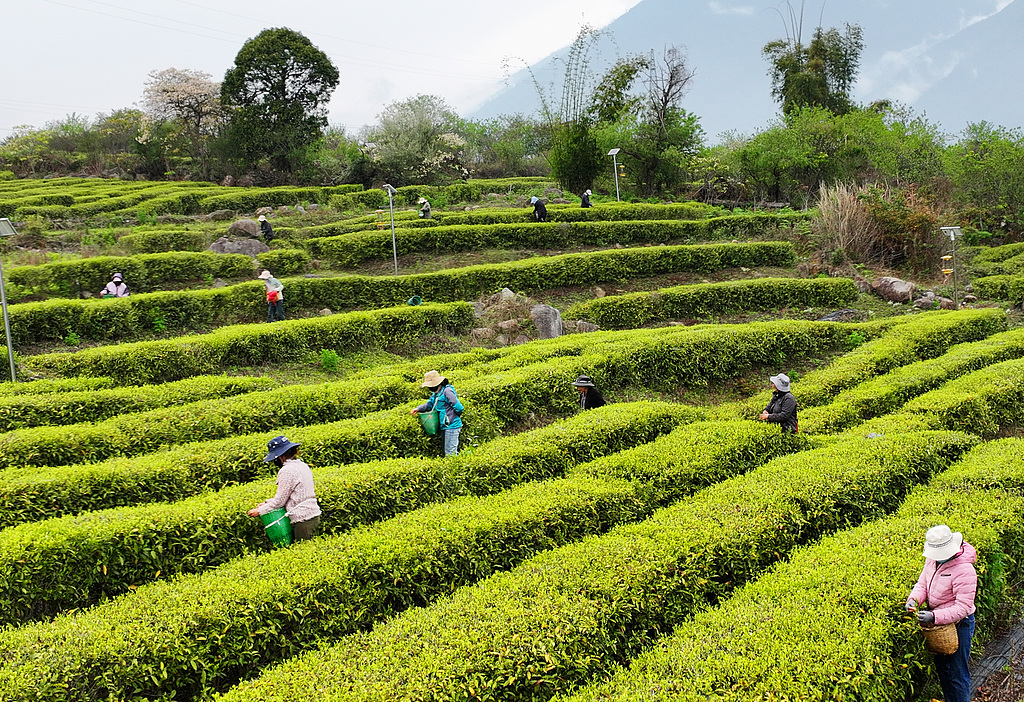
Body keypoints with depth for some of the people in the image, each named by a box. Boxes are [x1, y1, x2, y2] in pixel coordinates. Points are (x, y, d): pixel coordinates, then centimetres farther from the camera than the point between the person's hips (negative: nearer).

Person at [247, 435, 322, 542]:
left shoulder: (286, 471, -14)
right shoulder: (302, 465, 14)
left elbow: (280, 501, -11)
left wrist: (259, 511, 0)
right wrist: (266, 503, 19)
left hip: (303, 520, -9)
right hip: (314, 515, 9)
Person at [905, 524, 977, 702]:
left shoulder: (964, 570, -28)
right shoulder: (933, 559, -4)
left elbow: (963, 608, -27)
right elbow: (922, 584, 4)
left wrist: (934, 617, -35)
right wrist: (914, 599, -18)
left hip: (958, 624, -8)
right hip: (938, 623, 8)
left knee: (957, 674, 4)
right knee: (942, 668, 22)